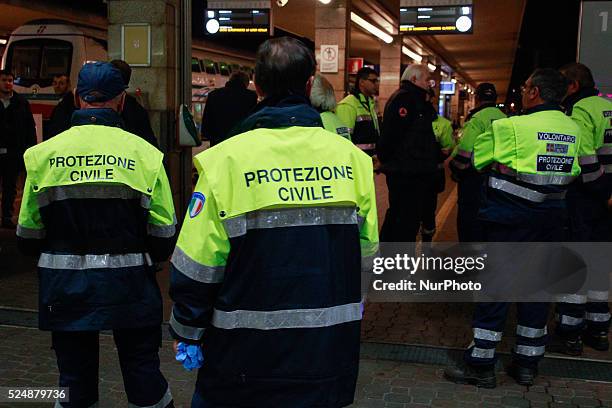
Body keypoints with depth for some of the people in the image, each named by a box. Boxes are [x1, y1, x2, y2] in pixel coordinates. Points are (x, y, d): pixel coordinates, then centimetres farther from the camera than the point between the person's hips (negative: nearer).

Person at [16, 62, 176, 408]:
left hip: (63, 287, 2)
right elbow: (164, 235, -5)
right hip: (129, 286, -1)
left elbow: (28, 236, 2)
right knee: (143, 374, 13)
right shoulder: (144, 153, -7)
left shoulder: (43, 154, -3)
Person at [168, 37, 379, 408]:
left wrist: (187, 334, 3)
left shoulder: (226, 159, -14)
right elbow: (367, 251, 5)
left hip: (247, 354, -2)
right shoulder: (353, 157, -4)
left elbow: (196, 269, -12)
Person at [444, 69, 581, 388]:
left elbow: (475, 157, -4)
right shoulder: (573, 130, 3)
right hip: (551, 219, 6)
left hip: (509, 220, -5)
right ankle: (527, 364, 22)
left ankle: (481, 365, 7)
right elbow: (574, 172, 13)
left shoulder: (512, 128, -15)